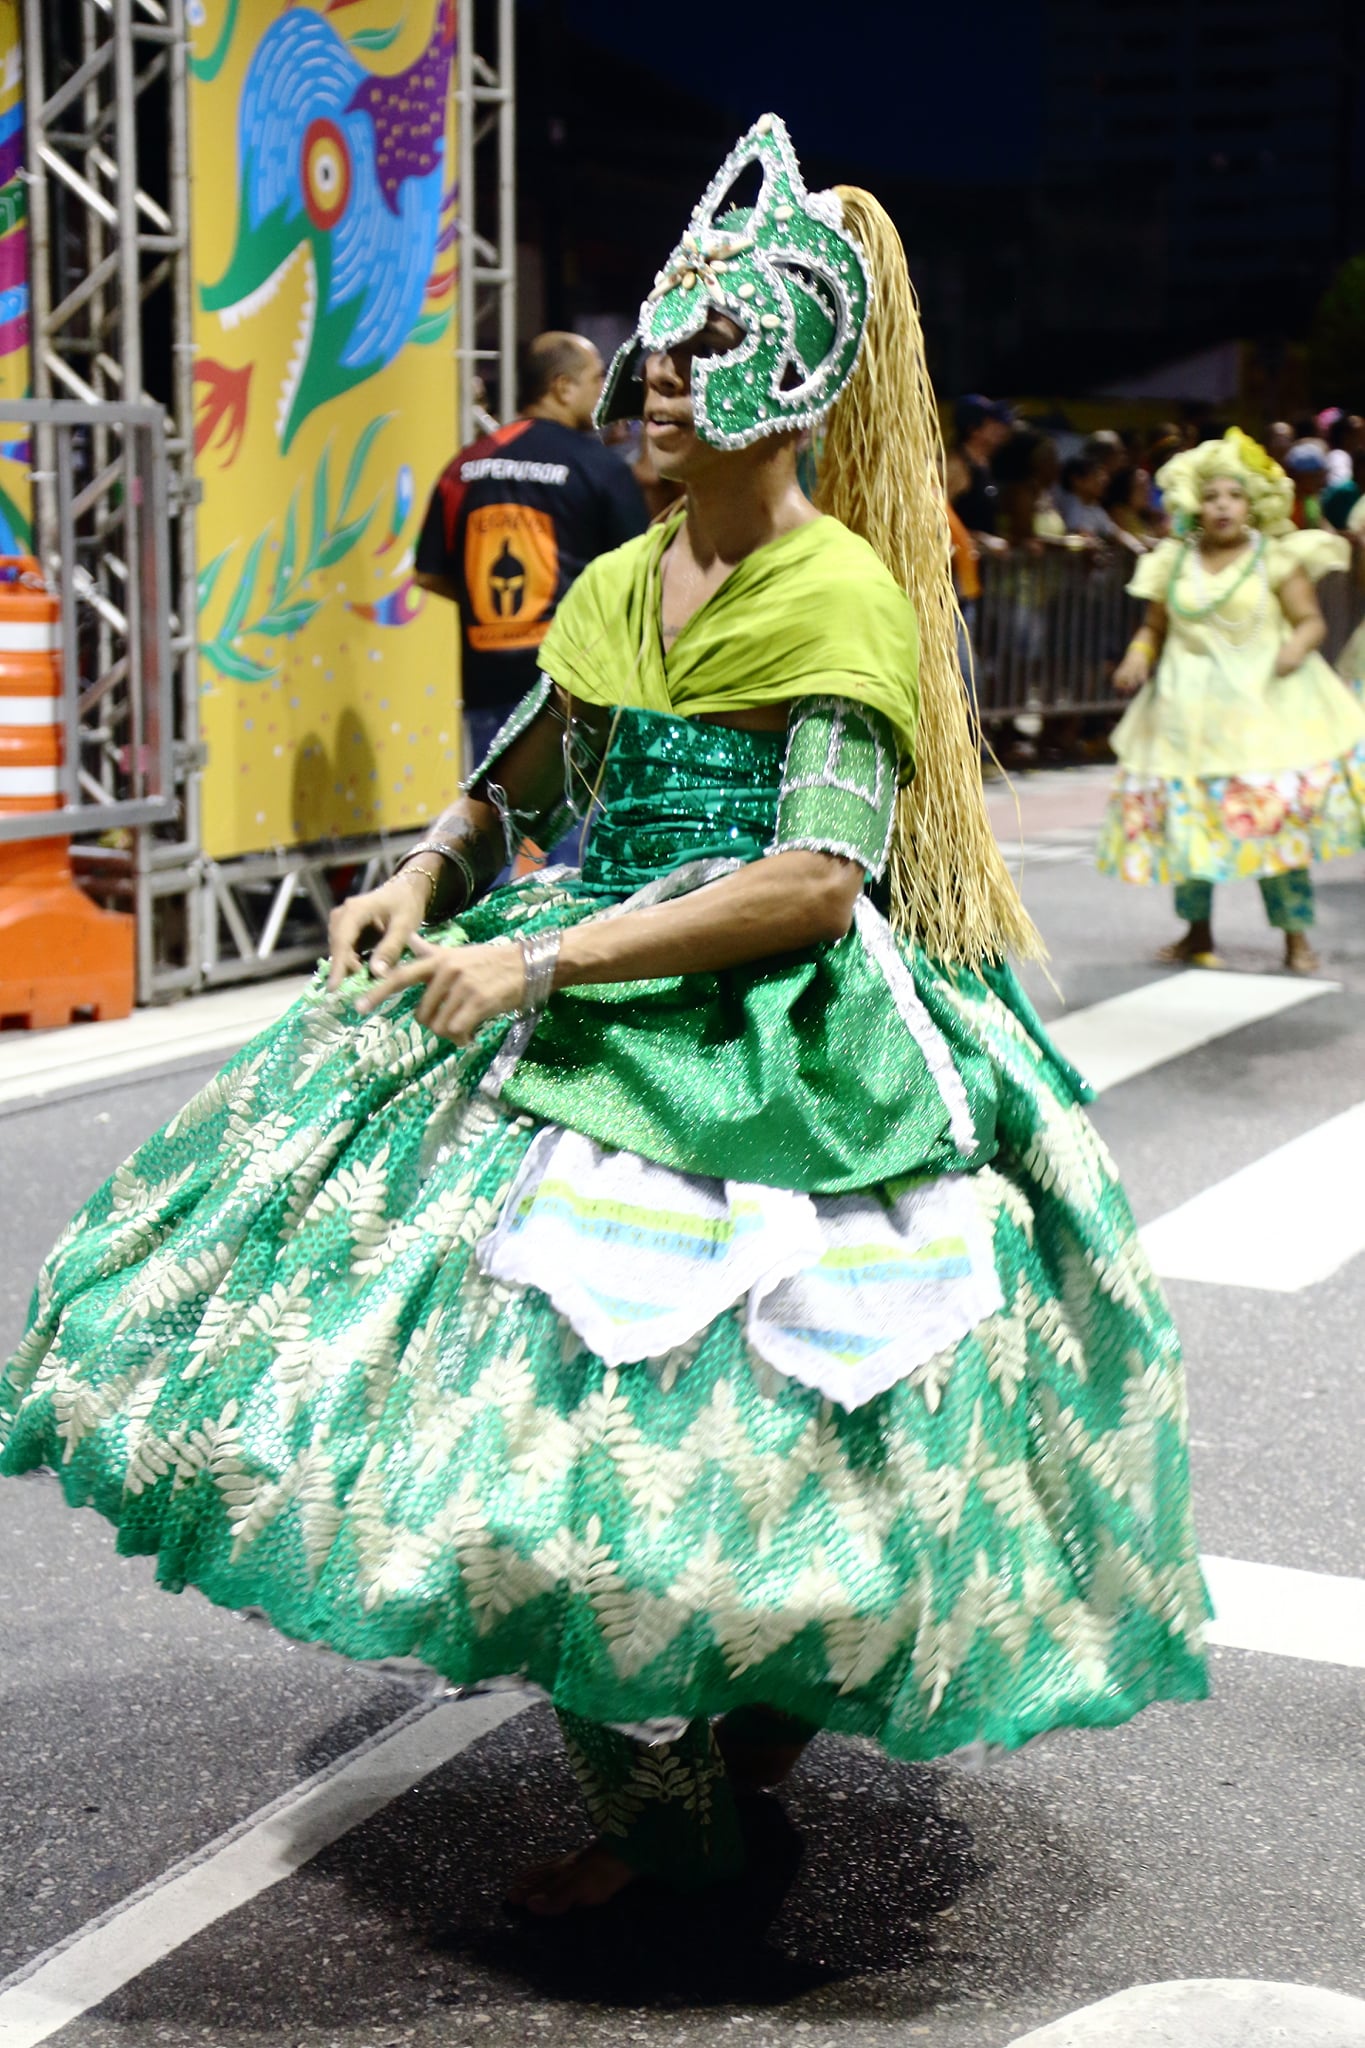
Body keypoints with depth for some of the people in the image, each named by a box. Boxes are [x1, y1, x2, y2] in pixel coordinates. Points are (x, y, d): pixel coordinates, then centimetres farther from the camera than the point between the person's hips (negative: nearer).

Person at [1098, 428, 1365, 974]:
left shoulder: (1276, 558, -1)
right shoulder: (1174, 562, 7)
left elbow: (1310, 620, 0)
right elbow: (1154, 627, 15)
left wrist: (1297, 647, -21)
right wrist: (1137, 658, -4)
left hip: (1264, 702, -3)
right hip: (1188, 707, 3)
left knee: (1276, 815, -8)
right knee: (1185, 815, 4)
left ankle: (1296, 935, 3)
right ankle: (1197, 932, 20)